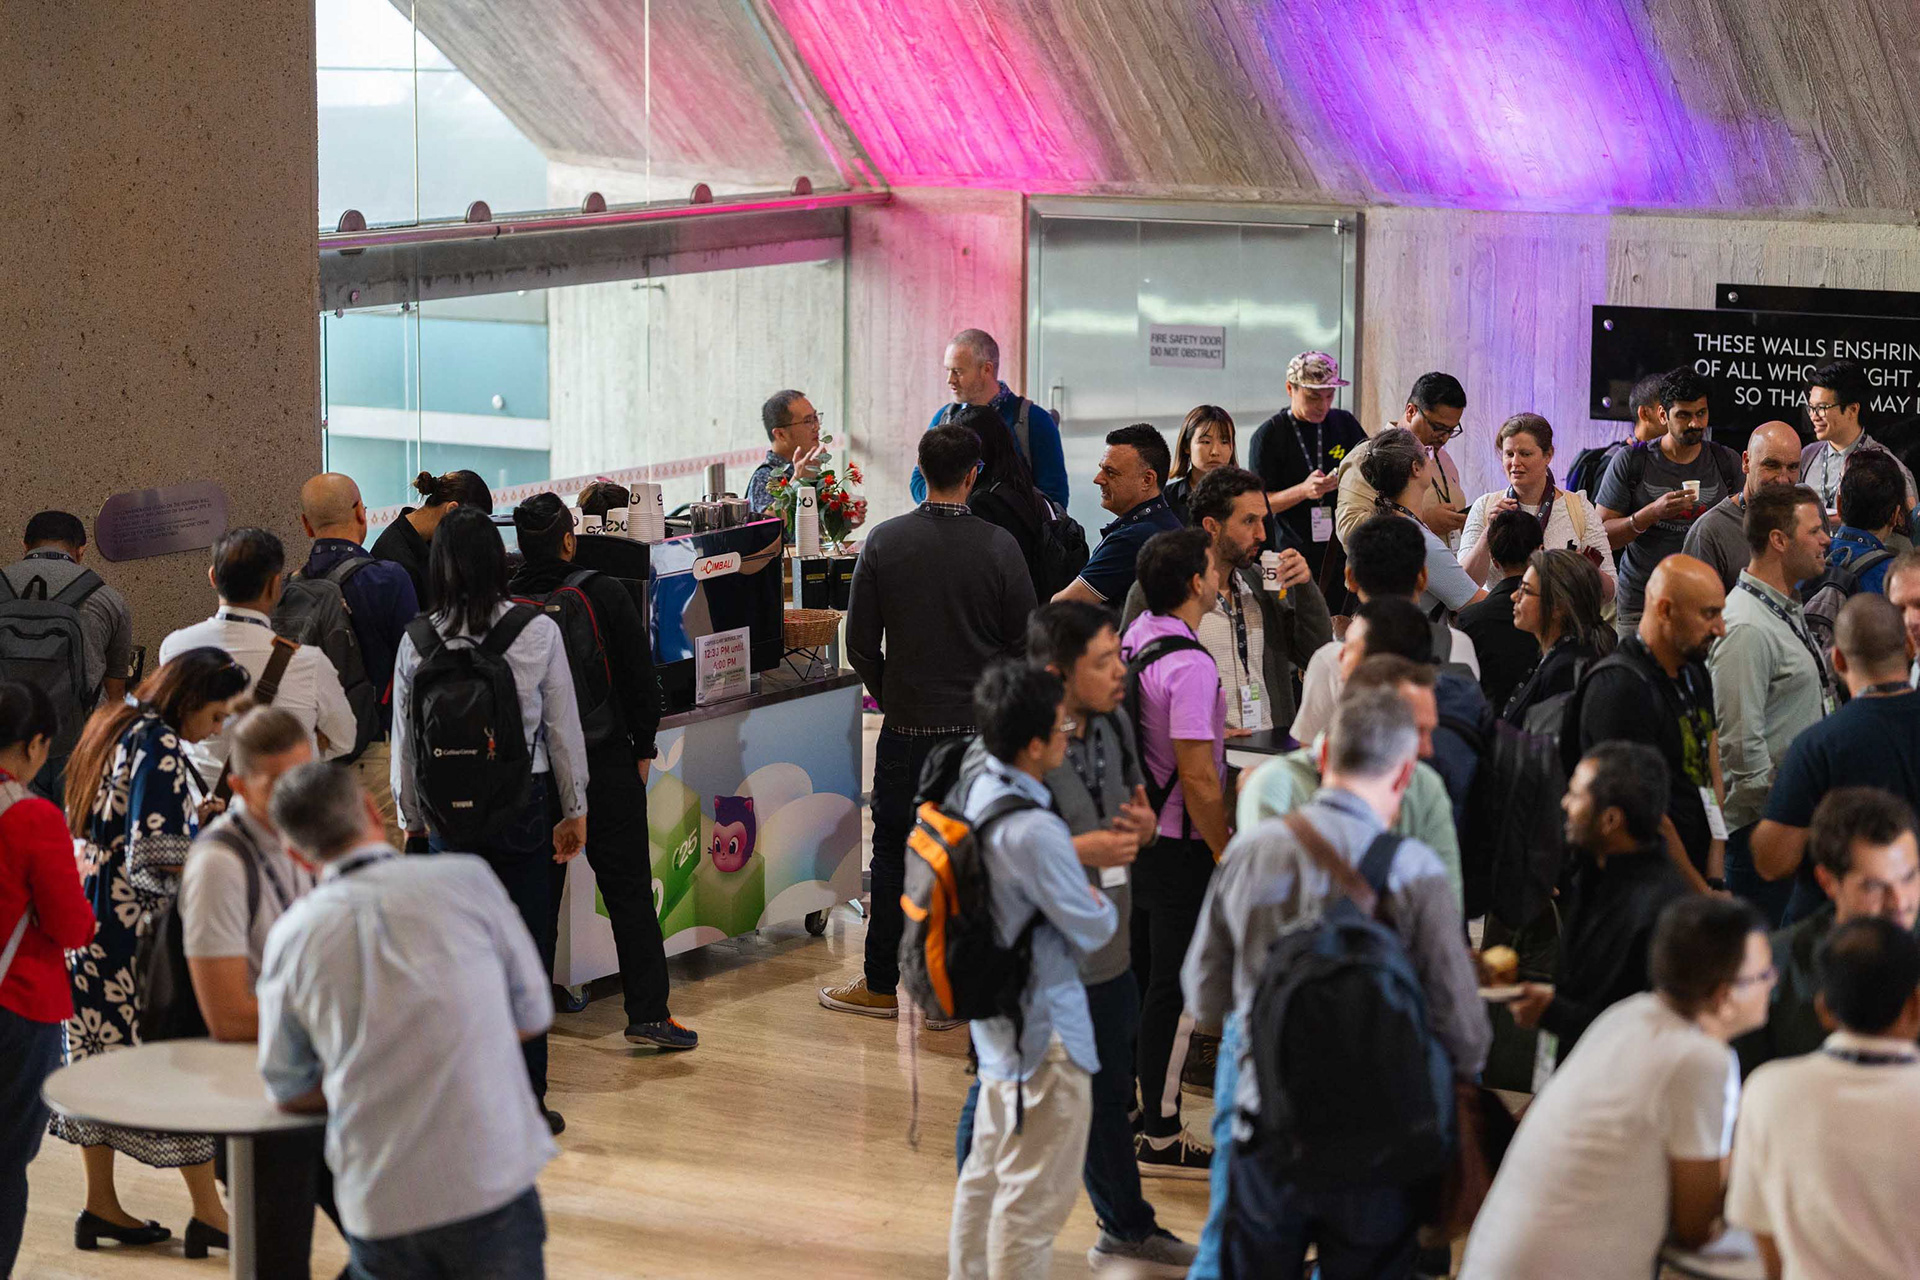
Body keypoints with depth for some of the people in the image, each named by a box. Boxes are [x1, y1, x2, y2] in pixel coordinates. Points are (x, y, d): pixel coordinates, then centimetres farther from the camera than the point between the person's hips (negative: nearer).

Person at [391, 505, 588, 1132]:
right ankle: (526, 1101, 8)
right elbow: (564, 727, -1)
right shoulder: (538, 632, -7)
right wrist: (574, 809, 10)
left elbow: (405, 738, 2)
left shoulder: (417, 641, -4)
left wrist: (412, 817, 16)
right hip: (522, 803, -1)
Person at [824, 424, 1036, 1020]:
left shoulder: (884, 541, -6)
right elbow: (1025, 643, -3)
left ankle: (881, 986, 18)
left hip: (908, 725, 1)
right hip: (982, 726, 0)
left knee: (894, 853, 11)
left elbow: (860, 642, -1)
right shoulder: (999, 547, -8)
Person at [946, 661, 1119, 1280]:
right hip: (1044, 1031, -10)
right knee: (1036, 1194, 1)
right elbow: (1092, 930, -19)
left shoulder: (979, 792, 1)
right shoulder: (1034, 833, -28)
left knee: (988, 1170, 22)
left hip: (995, 1019, 10)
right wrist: (1102, 903, 2)